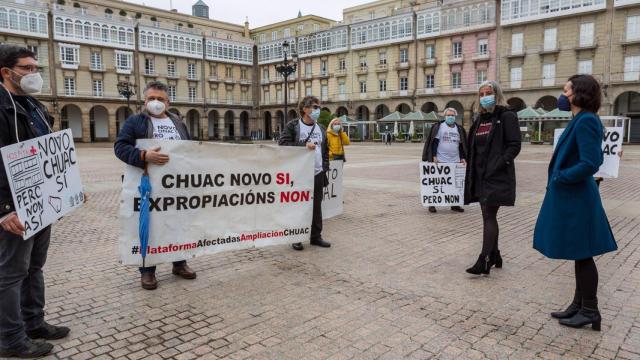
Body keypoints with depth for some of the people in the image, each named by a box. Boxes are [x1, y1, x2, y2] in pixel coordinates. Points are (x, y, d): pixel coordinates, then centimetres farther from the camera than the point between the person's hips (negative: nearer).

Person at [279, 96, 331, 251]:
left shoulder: (321, 129, 15)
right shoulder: (293, 126, -3)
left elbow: (326, 149, 20)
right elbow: (283, 144, -13)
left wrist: (325, 167, 8)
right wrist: (304, 146, -19)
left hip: (318, 174, 5)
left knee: (317, 206, 10)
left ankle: (316, 236, 21)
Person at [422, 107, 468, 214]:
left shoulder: (459, 129, 13)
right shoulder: (438, 127, -1)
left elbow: (461, 145, 16)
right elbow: (434, 142, -5)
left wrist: (463, 158, 7)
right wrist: (434, 156, -13)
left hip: (455, 161, 5)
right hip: (440, 161, -4)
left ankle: (455, 204, 16)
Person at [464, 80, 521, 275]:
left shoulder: (507, 116, -5)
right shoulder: (479, 119, 16)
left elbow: (514, 145, -11)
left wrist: (498, 165, -20)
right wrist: (472, 170, 9)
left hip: (497, 176, -7)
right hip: (480, 176, 7)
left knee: (489, 216, -10)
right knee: (489, 216, 14)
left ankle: (484, 260, -7)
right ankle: (494, 255, 26)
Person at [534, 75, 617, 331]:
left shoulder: (586, 121, -18)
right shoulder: (581, 120, 12)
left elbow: (590, 164, -25)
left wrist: (560, 177, -15)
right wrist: (561, 176, 11)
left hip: (576, 200, -10)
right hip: (572, 198, 10)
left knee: (582, 256, 1)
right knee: (580, 256, 16)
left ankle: (590, 312, 14)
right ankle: (579, 305, 27)